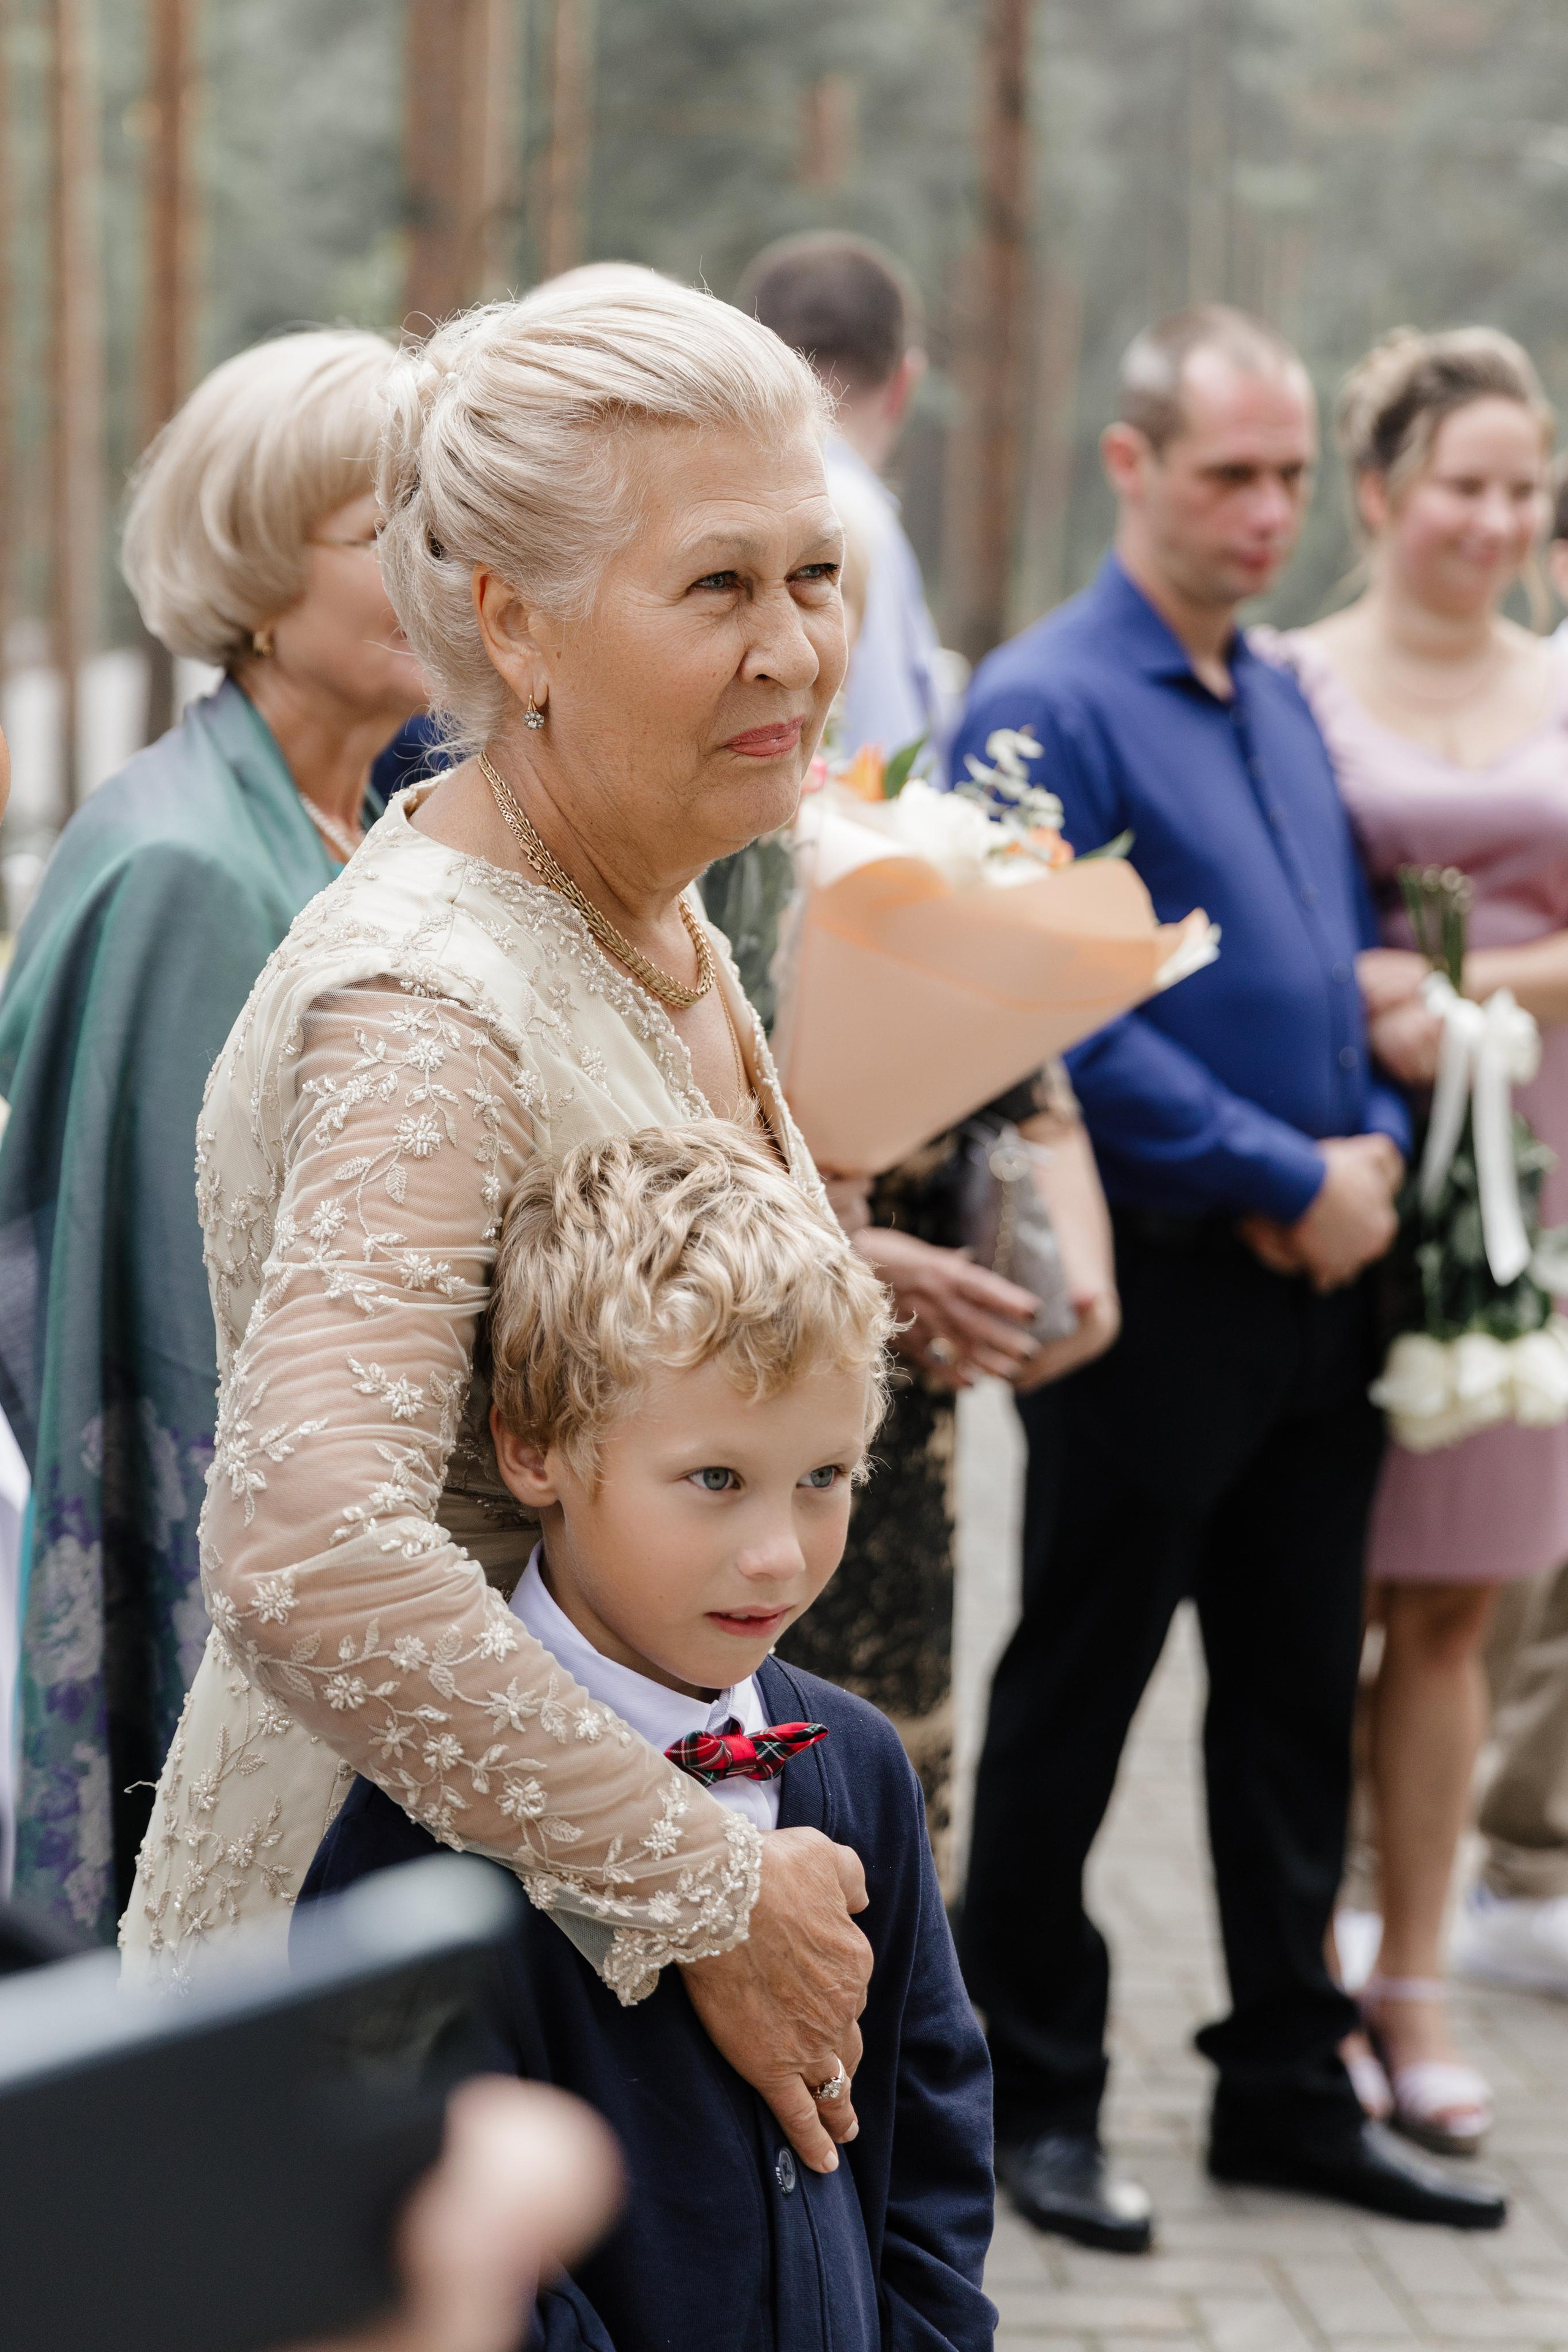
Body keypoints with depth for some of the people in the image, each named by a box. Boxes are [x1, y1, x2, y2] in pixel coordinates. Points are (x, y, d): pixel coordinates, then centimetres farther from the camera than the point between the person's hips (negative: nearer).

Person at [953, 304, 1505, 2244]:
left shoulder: (1284, 703, 14)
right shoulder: (1046, 704, -11)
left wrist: (1373, 1153, 0)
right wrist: (1290, 1178, -16)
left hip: (1317, 1283, 8)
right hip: (1159, 1283, -7)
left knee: (1296, 1697, 13)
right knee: (1074, 1701, 5)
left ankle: (1287, 2086, 24)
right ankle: (1035, 2102, 16)